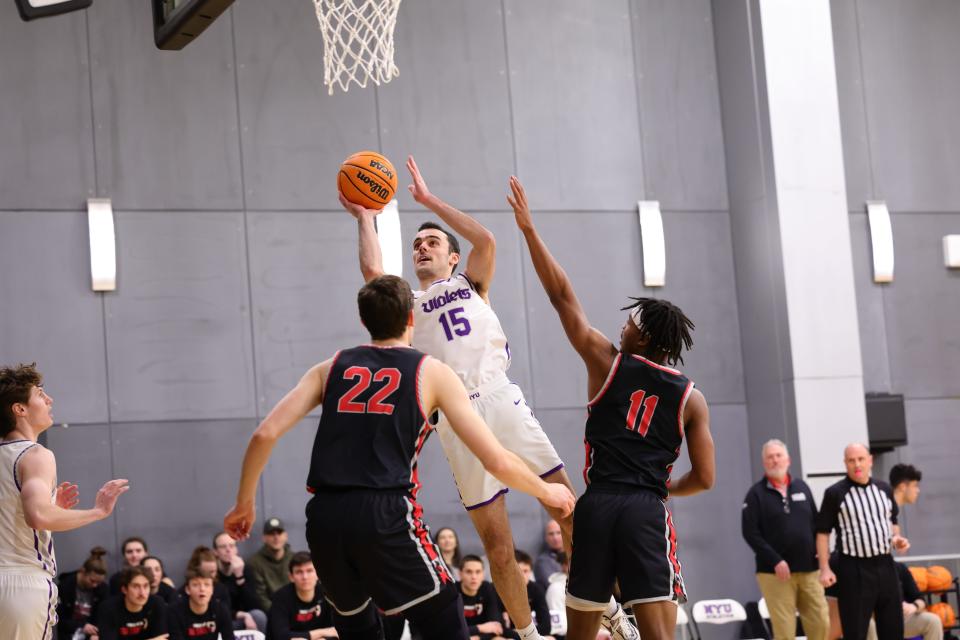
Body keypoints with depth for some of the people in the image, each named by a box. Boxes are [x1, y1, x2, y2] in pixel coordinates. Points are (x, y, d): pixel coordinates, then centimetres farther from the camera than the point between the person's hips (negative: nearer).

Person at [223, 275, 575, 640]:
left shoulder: (331, 368, 17)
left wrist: (244, 504, 20)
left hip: (324, 517, 4)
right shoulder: (432, 373, 9)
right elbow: (497, 462, 5)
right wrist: (547, 492, 22)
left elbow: (265, 435, 7)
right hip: (384, 516, -4)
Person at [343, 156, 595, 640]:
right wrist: (366, 218, 13)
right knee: (497, 546, 0)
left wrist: (428, 199, 8)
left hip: (503, 404, 0)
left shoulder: (471, 285, 19)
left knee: (571, 514, -3)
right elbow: (371, 269, 0)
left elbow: (486, 240, 2)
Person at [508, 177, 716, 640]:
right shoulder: (690, 397, 7)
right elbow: (704, 478, 6)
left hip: (597, 506, 1)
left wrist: (528, 228, 12)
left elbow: (561, 294, 7)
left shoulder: (608, 362, 5)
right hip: (647, 513, -1)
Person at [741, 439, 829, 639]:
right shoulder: (757, 493, 0)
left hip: (809, 569, 4)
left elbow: (816, 524, 18)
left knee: (821, 623, -1)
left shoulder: (802, 487, 14)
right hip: (775, 572, -4)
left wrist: (820, 552, 1)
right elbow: (750, 532, -7)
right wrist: (775, 561, -14)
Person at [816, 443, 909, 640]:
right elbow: (823, 532, -4)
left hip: (885, 565, 5)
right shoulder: (835, 494, -5)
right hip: (854, 569, -5)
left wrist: (896, 538, 2)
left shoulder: (884, 489, 10)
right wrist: (825, 569, -11)